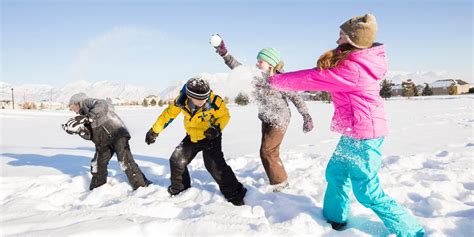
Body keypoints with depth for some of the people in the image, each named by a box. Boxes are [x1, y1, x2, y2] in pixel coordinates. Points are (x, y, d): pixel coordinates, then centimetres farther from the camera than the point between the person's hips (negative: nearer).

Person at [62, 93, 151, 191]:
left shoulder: (88, 102, 1)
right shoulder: (84, 113, 23)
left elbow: (102, 105, -24)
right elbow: (90, 135, 12)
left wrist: (89, 117, -24)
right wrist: (79, 130, -5)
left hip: (117, 135, -10)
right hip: (104, 142, 10)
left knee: (125, 161, -17)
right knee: (97, 164, 15)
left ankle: (142, 186, -12)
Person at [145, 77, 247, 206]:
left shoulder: (214, 101, -30)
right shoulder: (181, 101, -21)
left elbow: (224, 115, -10)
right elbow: (168, 114, -3)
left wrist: (217, 128, -29)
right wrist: (154, 131, 5)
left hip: (211, 136, -4)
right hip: (192, 136, 5)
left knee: (215, 165, -19)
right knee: (176, 161, 5)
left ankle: (234, 194, -5)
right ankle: (179, 189, 30)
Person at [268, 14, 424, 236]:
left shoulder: (352, 68, -26)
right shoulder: (359, 62, 5)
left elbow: (311, 78, -20)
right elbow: (321, 77, 9)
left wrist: (274, 80, -7)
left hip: (363, 135, -10)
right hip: (355, 132, 10)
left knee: (368, 192, 1)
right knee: (335, 173, 21)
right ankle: (334, 218, 40)